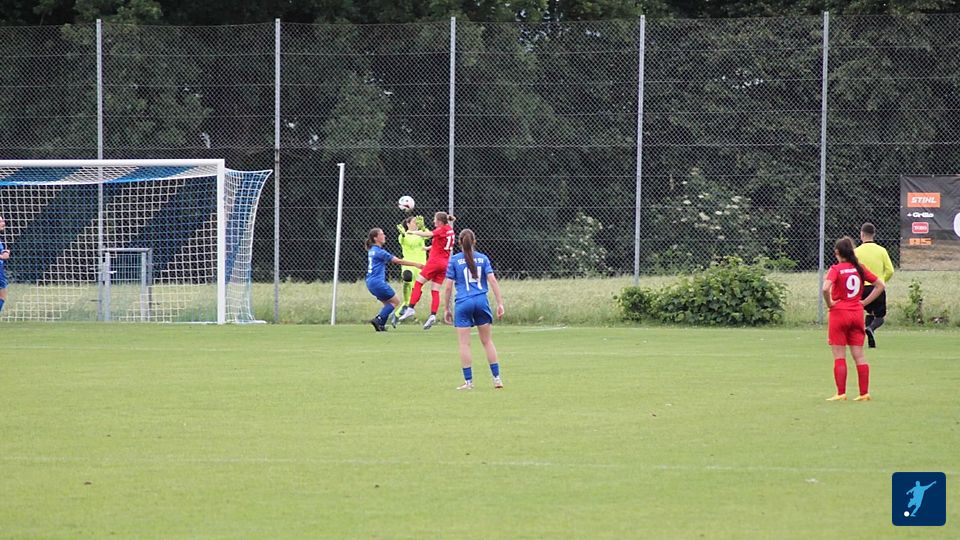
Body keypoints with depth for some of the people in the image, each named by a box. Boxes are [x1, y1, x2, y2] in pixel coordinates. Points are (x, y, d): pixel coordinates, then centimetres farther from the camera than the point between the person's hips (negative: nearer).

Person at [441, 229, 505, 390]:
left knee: (464, 343, 2)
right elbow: (492, 281, -3)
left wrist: (446, 309, 7)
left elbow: (448, 287, -1)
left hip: (463, 304, -2)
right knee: (487, 341, 11)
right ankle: (497, 378, 10)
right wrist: (500, 303, -1)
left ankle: (468, 381, 1)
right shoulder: (483, 258, 5)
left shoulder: (454, 260, 0)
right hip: (481, 301, 2)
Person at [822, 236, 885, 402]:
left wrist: (830, 303, -11)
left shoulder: (836, 269, -10)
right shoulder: (860, 268, 5)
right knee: (859, 356, 8)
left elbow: (825, 288, -27)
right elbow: (880, 285, 8)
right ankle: (864, 393, 7)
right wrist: (865, 302, 7)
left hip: (839, 313, -5)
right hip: (857, 314, 5)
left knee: (839, 357, 1)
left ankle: (841, 394, -1)